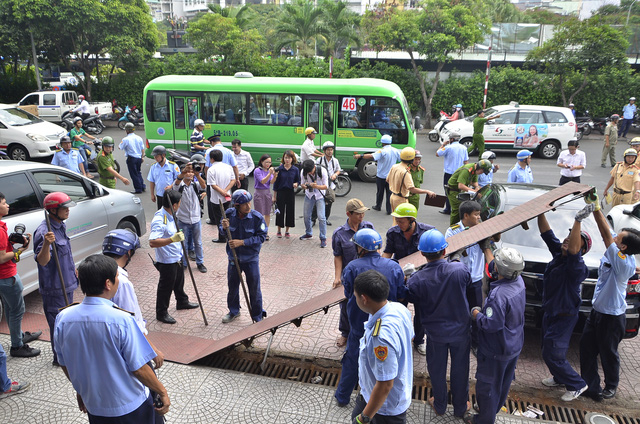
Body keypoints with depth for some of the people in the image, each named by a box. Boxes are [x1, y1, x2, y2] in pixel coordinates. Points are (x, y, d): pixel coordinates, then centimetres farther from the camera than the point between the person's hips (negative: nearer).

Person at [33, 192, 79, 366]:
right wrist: (46, 244, -51)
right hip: (54, 286, -10)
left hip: (66, 282, 10)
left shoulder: (60, 225, 5)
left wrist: (73, 269, 25)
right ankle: (59, 357, 20)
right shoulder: (44, 231, -24)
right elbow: (42, 261, -34)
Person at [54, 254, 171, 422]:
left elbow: (64, 364, 3)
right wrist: (162, 392, -6)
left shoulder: (63, 318, -11)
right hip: (130, 406, -5)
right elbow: (138, 369, -21)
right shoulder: (121, 320, -27)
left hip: (93, 406, 5)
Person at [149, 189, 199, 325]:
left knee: (179, 282, 28)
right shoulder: (159, 220, -30)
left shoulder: (170, 215, 1)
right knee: (166, 287, 7)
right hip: (167, 261, -9)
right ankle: (161, 313, 25)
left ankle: (182, 302, 49)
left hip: (177, 257, 9)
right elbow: (152, 242, -39)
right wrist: (172, 239, -47)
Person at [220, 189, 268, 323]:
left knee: (254, 288, 5)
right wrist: (224, 228, -19)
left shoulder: (257, 217, -19)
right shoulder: (229, 214, -11)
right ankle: (234, 311, 44)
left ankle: (258, 316, 25)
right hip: (233, 257, 3)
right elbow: (223, 232, 5)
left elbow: (261, 237, -16)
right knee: (232, 286, 20)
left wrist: (242, 242, -24)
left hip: (251, 258, -3)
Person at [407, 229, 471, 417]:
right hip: (460, 329, 1)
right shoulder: (460, 269, -25)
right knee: (460, 369, 21)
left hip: (435, 332, -1)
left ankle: (439, 405, 42)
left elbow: (413, 301, -8)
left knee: (437, 369, 22)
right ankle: (460, 407, 41)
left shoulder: (416, 280, -26)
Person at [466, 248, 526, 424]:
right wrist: (486, 248, 21)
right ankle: (494, 409, 50)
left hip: (496, 351, -9)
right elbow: (494, 268, 10)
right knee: (504, 381, 27)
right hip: (515, 345, 9)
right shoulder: (519, 281, -8)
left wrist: (476, 314, -16)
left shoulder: (498, 294, -35)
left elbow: (492, 324, -33)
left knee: (487, 384, 11)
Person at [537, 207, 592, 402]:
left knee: (552, 355, 0)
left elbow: (573, 253, -48)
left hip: (563, 317, -8)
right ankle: (559, 378, 46)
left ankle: (577, 385, 21)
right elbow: (546, 233, -3)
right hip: (550, 313, 8)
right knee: (548, 351, 23)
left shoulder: (577, 268, -28)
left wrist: (578, 220, -56)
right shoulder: (558, 253, -6)